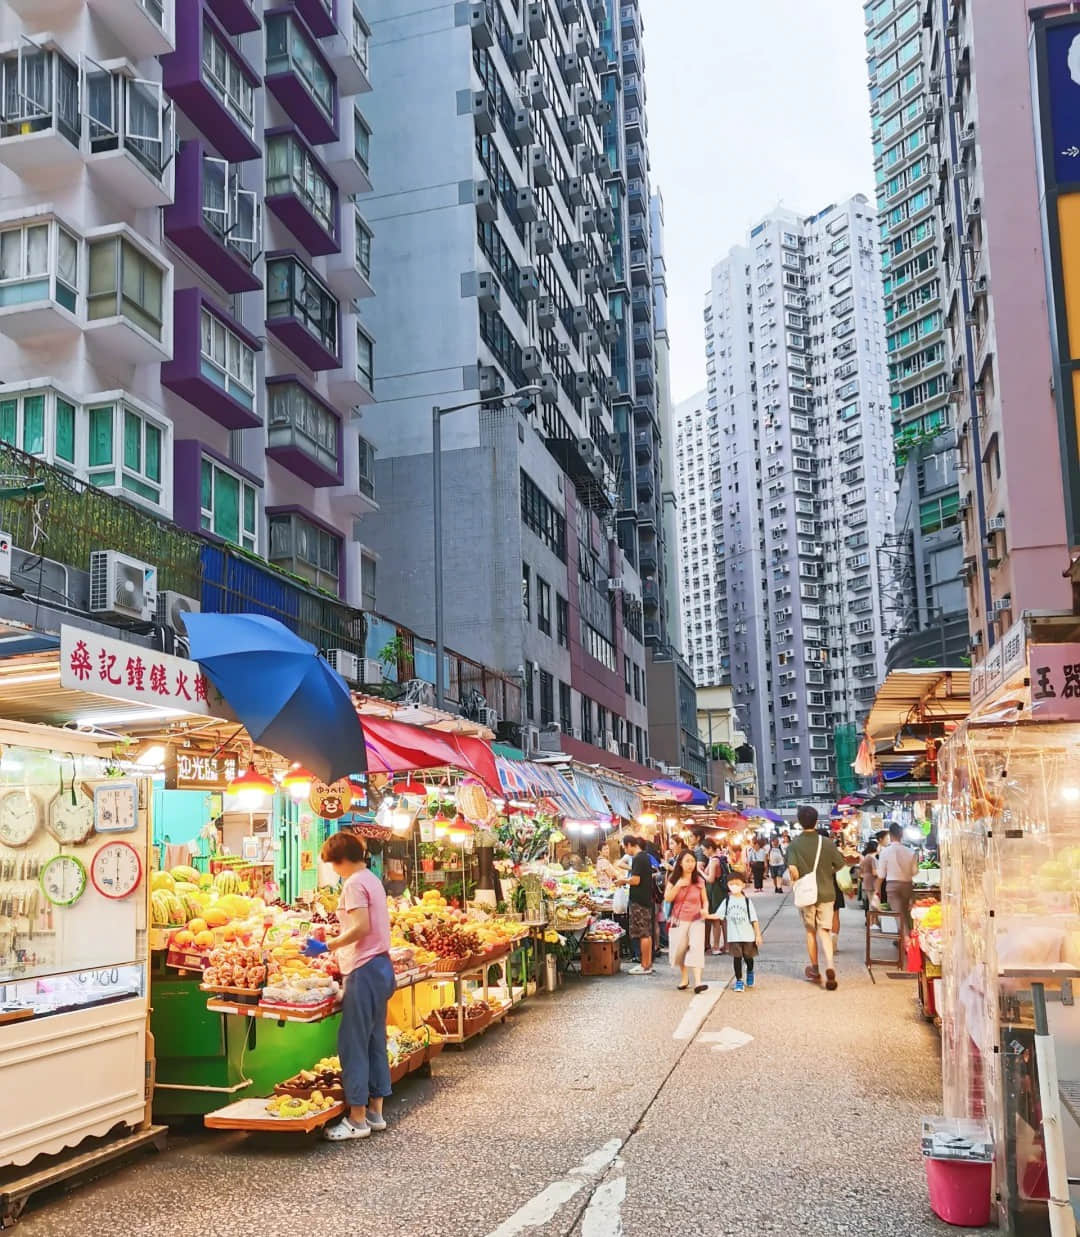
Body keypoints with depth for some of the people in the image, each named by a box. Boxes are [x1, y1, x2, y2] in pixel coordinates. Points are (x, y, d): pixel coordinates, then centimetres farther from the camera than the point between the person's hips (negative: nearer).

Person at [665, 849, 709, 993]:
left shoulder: (699, 881, -1)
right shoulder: (674, 880, -1)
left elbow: (705, 900, 7)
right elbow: (667, 898, -8)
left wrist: (705, 909, -14)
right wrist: (677, 886, -20)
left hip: (696, 919, -1)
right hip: (679, 920, 1)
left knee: (697, 948, -16)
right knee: (679, 949, 6)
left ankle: (697, 982, -23)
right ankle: (683, 978, 29)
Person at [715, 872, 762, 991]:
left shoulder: (747, 901, -4)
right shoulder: (727, 901, -1)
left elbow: (754, 920, -3)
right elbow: (718, 915, -5)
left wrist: (758, 935, -5)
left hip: (748, 936, 0)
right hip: (733, 937, 0)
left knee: (748, 957, 12)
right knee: (737, 958, 0)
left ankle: (750, 972, 42)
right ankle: (739, 980, 11)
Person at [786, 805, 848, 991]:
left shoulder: (794, 844, -10)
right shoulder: (827, 843, -6)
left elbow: (792, 868, -23)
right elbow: (841, 865, -1)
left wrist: (797, 883, -5)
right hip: (826, 893, 0)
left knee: (810, 931, 16)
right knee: (824, 931, 4)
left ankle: (815, 970, 25)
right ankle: (829, 967, -18)